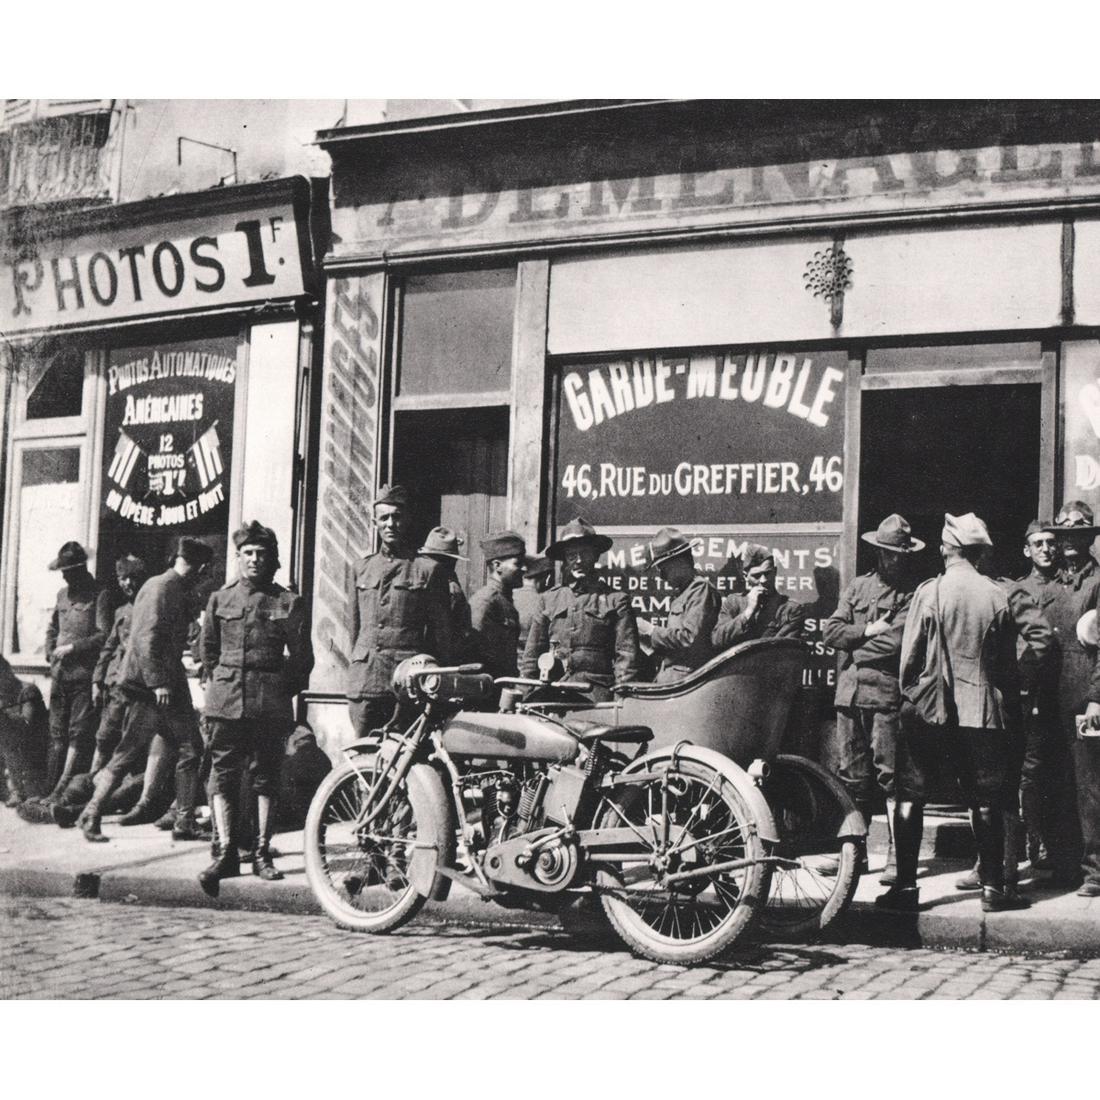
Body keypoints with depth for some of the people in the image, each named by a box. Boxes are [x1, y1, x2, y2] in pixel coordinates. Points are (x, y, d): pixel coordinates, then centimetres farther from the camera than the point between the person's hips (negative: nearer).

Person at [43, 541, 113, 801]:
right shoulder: (63, 594, 16)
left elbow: (104, 636, -12)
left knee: (79, 734, -8)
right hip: (60, 673, 7)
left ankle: (61, 790, -11)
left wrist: (72, 648, -13)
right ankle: (51, 789, 10)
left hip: (84, 674, -7)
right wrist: (51, 653, 12)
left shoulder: (100, 595, -5)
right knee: (57, 733, 8)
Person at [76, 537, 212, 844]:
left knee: (190, 750, 6)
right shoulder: (159, 588, -12)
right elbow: (146, 638, -19)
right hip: (147, 684, -9)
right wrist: (157, 682, -22)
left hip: (169, 685, 9)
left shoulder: (179, 591, 16)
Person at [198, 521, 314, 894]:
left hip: (270, 704, -1)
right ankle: (226, 852, -8)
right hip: (225, 702, 1)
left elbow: (302, 657, 7)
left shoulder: (288, 602, 4)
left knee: (266, 776, 3)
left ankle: (262, 852, 10)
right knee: (223, 775, -6)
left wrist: (283, 689, 7)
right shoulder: (220, 599, 10)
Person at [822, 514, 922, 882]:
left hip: (886, 693, -5)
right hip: (849, 691, 5)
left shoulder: (912, 595, -1)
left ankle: (898, 855, -1)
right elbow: (831, 631, 8)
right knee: (851, 775, 10)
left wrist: (854, 643, -3)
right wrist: (868, 632, -6)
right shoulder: (858, 586, 16)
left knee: (890, 775, -5)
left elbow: (897, 641, -13)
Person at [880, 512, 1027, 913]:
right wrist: (1005, 698, 17)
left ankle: (906, 886, 4)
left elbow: (910, 654, -5)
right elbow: (1008, 662, 5)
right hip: (982, 711, 2)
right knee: (985, 801, 8)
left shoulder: (930, 592, -7)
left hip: (928, 710, -2)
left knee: (910, 797, 5)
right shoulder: (996, 597, -1)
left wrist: (907, 692, 9)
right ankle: (993, 887, 9)